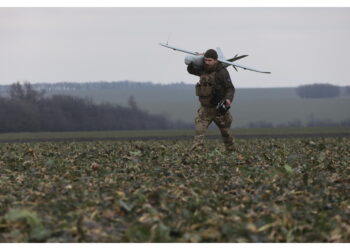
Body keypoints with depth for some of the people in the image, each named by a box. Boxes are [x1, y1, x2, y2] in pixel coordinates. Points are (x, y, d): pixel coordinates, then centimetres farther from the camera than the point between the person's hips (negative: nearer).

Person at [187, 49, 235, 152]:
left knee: (225, 132, 14)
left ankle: (231, 150, 33)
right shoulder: (203, 70, 4)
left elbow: (230, 88, -19)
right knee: (199, 130, -15)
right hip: (205, 108, 5)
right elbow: (190, 70, 20)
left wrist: (228, 99, -38)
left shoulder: (222, 72, -17)